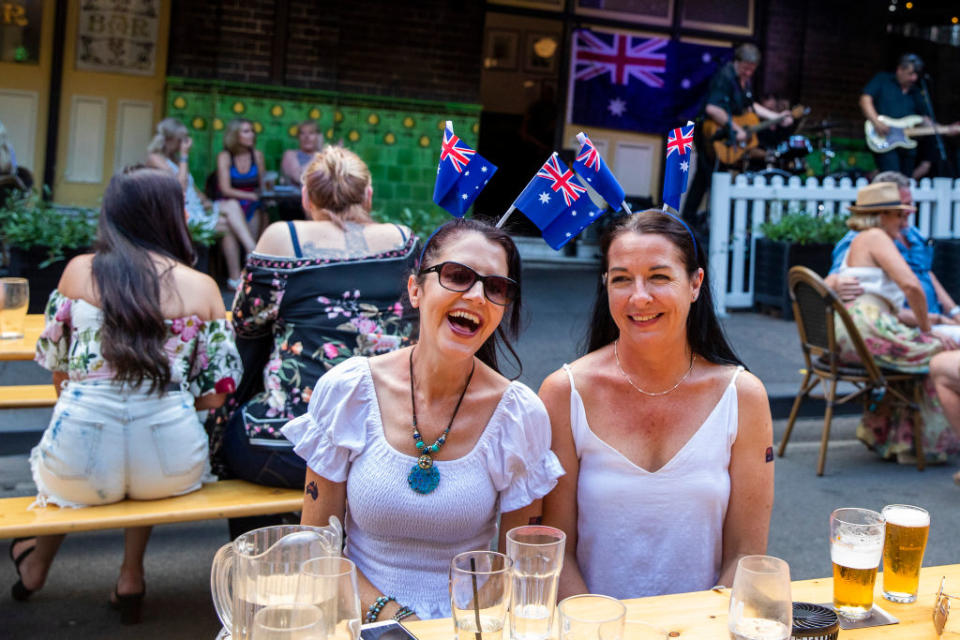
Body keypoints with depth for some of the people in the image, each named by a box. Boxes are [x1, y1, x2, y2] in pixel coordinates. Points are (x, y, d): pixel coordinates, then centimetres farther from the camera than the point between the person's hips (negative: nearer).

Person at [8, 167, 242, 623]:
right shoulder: (202, 287, 0)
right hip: (170, 469, 0)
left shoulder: (79, 271, 4)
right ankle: (131, 577, 36)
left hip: (80, 467, 1)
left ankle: (39, 561, 56)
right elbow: (215, 394, 1)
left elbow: (58, 370, 12)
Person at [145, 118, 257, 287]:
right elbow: (180, 185, -18)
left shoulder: (175, 159, 22)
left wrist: (205, 200, -1)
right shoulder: (155, 159, -6)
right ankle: (235, 278, -19)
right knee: (227, 225, -20)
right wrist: (184, 156, -10)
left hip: (195, 208, 8)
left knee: (232, 205, -15)